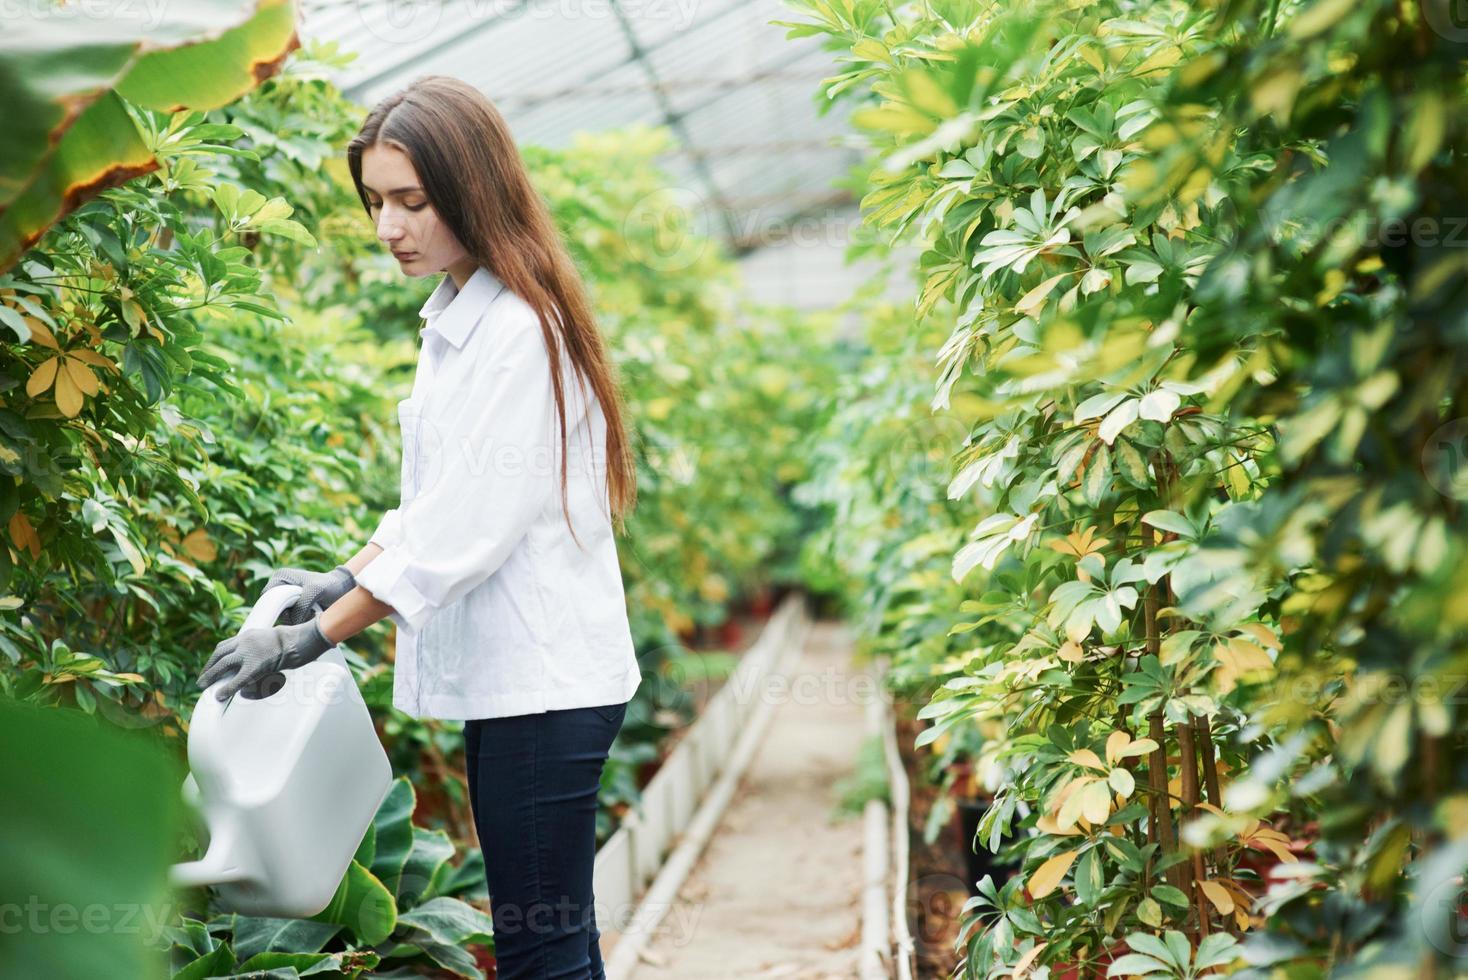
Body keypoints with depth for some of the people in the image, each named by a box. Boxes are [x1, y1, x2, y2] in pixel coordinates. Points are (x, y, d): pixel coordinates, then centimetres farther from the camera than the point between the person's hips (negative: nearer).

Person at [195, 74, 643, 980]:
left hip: (544, 680, -9)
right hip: (505, 673, 9)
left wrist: (312, 639, -16)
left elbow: (466, 531, -21)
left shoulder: (521, 330, -18)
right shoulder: (458, 316, 12)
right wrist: (343, 581, 7)